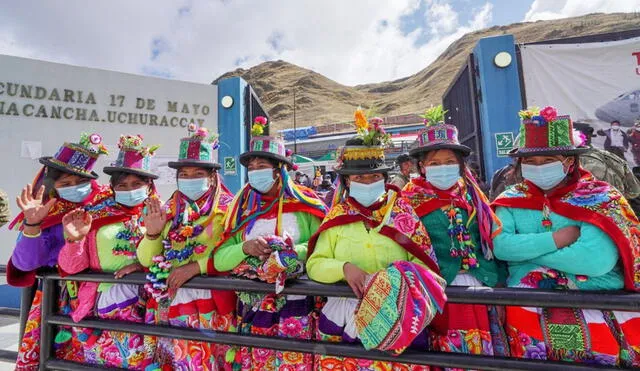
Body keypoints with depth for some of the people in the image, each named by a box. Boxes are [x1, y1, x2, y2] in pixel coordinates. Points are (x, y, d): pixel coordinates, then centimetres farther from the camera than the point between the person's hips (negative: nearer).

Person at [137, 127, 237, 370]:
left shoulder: (227, 209, -7)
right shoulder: (170, 211, 7)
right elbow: (146, 260, 5)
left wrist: (196, 266, -22)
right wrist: (152, 233, -12)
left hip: (211, 305, -4)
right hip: (170, 304, 4)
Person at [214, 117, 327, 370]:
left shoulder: (303, 202, -5)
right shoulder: (242, 207, 3)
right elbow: (219, 259, 0)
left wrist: (288, 252, -21)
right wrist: (245, 248, -17)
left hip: (295, 306, -2)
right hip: (252, 307, 3)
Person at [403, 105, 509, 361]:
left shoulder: (470, 194, 9)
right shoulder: (411, 200, -3)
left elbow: (492, 238, 12)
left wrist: (499, 279, 7)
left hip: (481, 281, 4)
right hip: (441, 284, -4)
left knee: (489, 341, 7)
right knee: (458, 344, -9)